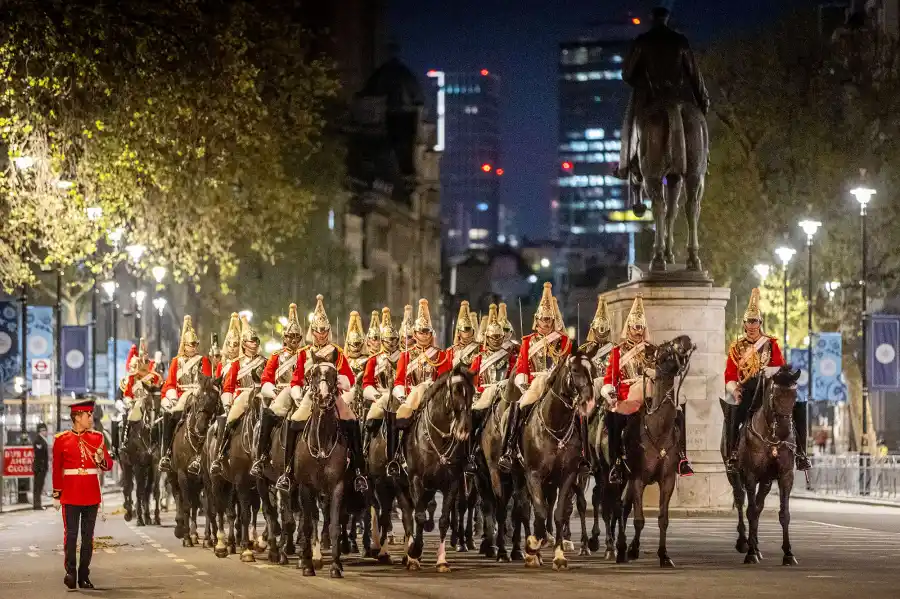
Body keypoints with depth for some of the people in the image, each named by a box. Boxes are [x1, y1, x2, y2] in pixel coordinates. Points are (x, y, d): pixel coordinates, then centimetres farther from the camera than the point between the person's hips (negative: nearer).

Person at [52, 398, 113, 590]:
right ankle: (71, 572, -9)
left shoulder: (97, 438, 6)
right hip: (71, 495, -3)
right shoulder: (61, 440, -1)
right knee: (71, 534, -8)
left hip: (91, 495, 3)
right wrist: (56, 495, 2)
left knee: (88, 536, 5)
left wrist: (101, 460, -13)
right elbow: (57, 469, 3)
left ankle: (84, 576, 9)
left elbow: (109, 465, 10)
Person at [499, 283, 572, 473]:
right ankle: (509, 452, -27)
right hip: (533, 385, 1)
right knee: (517, 406, -25)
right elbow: (521, 367, 9)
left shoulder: (563, 341, 12)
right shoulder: (528, 341, 16)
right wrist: (522, 385, -8)